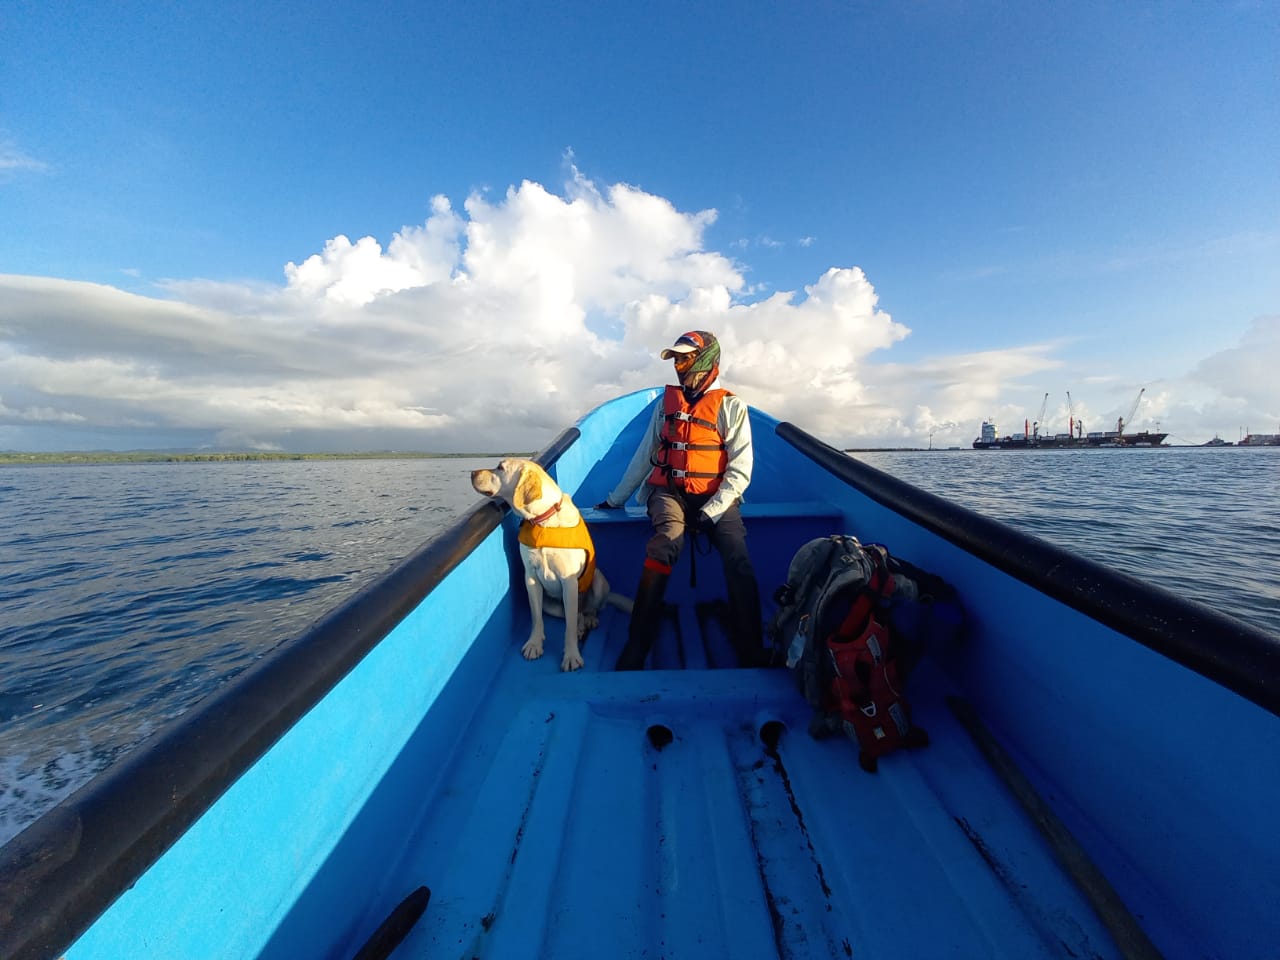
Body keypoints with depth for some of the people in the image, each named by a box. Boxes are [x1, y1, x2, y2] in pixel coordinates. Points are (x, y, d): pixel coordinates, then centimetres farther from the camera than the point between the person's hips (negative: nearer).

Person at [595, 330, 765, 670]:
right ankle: (636, 647, -26)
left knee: (739, 561, -26)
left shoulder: (731, 406, 3)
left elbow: (740, 471, -3)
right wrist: (615, 499, 18)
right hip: (668, 492, 1)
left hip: (714, 497, -1)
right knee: (666, 543, -30)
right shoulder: (667, 403, 13)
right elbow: (644, 456, 18)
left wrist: (710, 512, -16)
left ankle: (752, 654, -15)